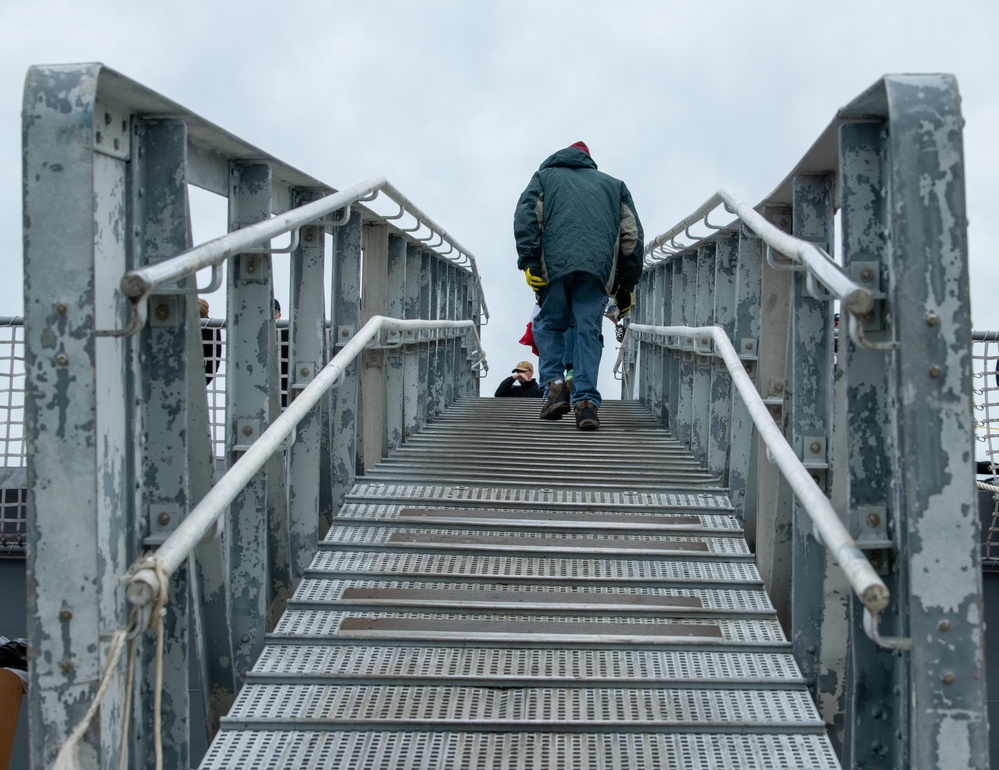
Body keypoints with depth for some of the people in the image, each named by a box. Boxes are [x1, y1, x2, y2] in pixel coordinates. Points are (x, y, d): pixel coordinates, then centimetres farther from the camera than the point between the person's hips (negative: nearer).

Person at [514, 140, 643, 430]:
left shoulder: (544, 177, 27)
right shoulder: (614, 185, 32)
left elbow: (526, 218, 6)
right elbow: (632, 235, 21)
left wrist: (529, 262, -2)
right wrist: (627, 285, 19)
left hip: (555, 263, -1)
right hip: (598, 267, 1)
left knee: (549, 323, 16)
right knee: (588, 332, 3)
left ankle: (554, 385, -1)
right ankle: (586, 401, -8)